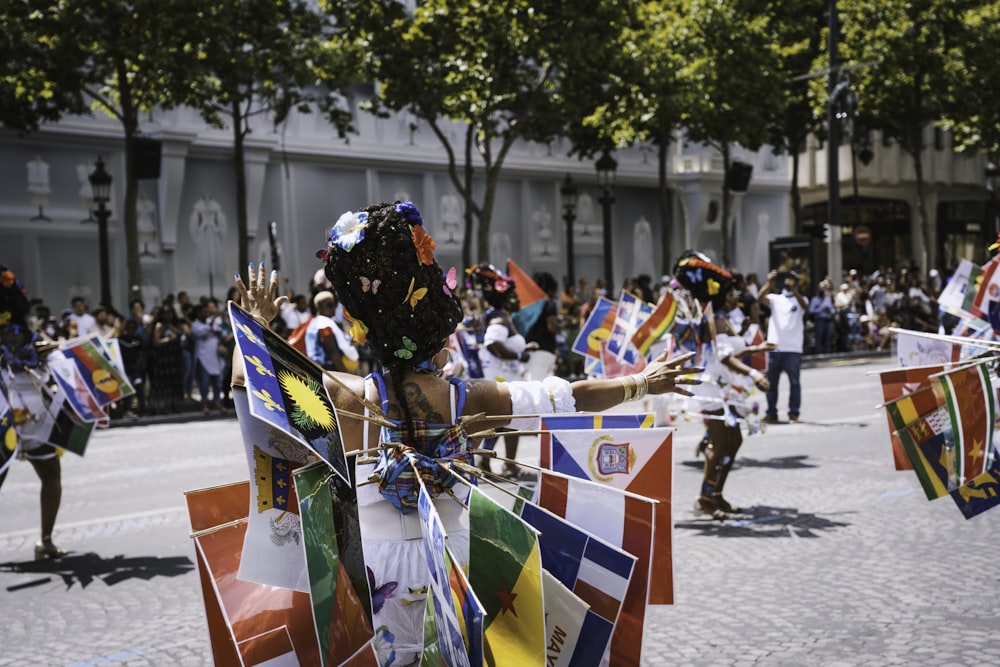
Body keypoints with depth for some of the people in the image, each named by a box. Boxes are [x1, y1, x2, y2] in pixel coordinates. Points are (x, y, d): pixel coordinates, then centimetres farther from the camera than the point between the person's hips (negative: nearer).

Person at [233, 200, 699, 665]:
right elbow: (573, 397, 3)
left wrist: (257, 322, 13)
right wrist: (640, 382, 18)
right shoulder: (471, 400, -9)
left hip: (377, 577, -1)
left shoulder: (347, 399, -14)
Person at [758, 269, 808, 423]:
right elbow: (760, 298, -8)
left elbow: (804, 305, -17)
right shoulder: (775, 298, 11)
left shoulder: (800, 299, 7)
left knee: (794, 382, 1)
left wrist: (793, 289, -32)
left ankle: (794, 413, 6)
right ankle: (771, 413, 13)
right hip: (774, 347, 2)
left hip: (793, 349, -2)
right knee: (771, 382, 5)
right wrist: (769, 283, -23)